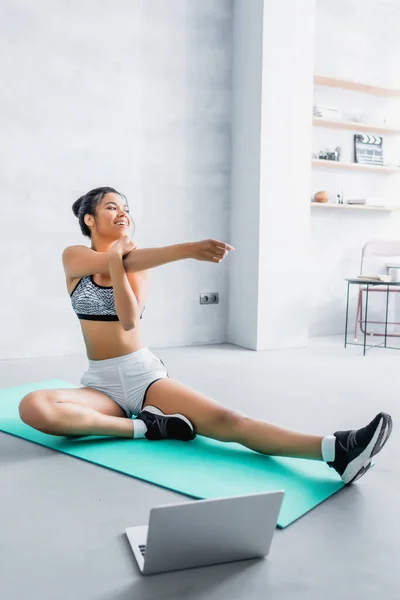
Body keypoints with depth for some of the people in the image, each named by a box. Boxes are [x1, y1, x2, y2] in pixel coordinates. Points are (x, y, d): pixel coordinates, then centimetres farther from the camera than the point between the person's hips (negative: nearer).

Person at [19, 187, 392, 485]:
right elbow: (123, 260, -21)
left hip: (143, 372, 0)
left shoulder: (138, 260, 4)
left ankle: (337, 450, -39)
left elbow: (129, 320, -14)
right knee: (32, 408, -32)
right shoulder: (73, 257, 1)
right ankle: (147, 427, -23)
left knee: (224, 421, -23)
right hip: (100, 382, 0)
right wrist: (188, 249, -34)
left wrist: (115, 259, -18)